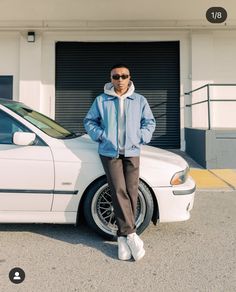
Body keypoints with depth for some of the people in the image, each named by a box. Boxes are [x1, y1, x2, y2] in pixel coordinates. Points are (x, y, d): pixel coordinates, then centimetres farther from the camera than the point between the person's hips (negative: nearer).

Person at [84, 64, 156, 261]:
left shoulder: (139, 100, 8)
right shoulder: (101, 100, 6)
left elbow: (150, 122, 14)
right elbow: (89, 121, 12)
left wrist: (141, 138, -1)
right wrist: (101, 135, -3)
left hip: (132, 153, 2)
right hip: (110, 152, -1)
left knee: (131, 193, -2)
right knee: (119, 192, -11)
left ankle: (123, 237, 10)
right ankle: (131, 235, -3)